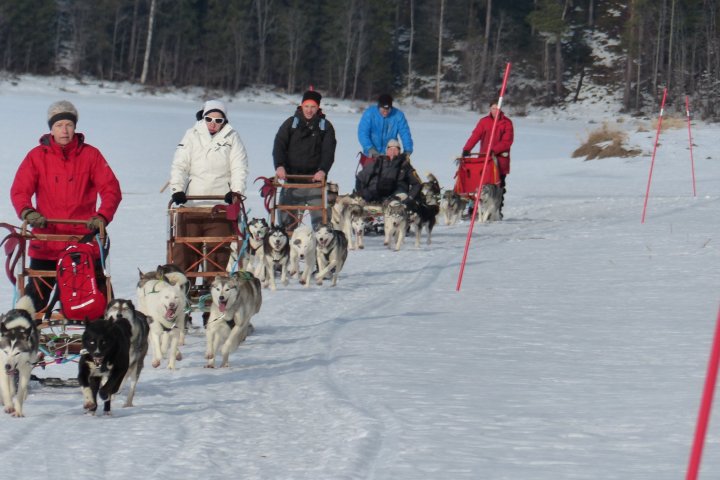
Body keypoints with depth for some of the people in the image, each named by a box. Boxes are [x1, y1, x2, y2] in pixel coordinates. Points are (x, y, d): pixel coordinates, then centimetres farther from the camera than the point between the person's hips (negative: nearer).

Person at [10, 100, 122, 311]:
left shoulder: (90, 155, 4)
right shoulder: (37, 156, 5)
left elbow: (111, 189, -1)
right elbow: (19, 190, -2)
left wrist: (102, 216, -19)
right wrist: (27, 212, -23)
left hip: (83, 241, 0)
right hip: (46, 240, 0)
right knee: (36, 294, 0)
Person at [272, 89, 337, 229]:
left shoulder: (325, 126, 7)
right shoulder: (291, 123, 7)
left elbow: (328, 151, -2)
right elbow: (279, 146, -2)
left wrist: (323, 170, -19)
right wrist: (279, 166, -19)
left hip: (315, 178, -1)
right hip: (292, 176, 1)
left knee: (320, 217, -6)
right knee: (287, 217, 1)